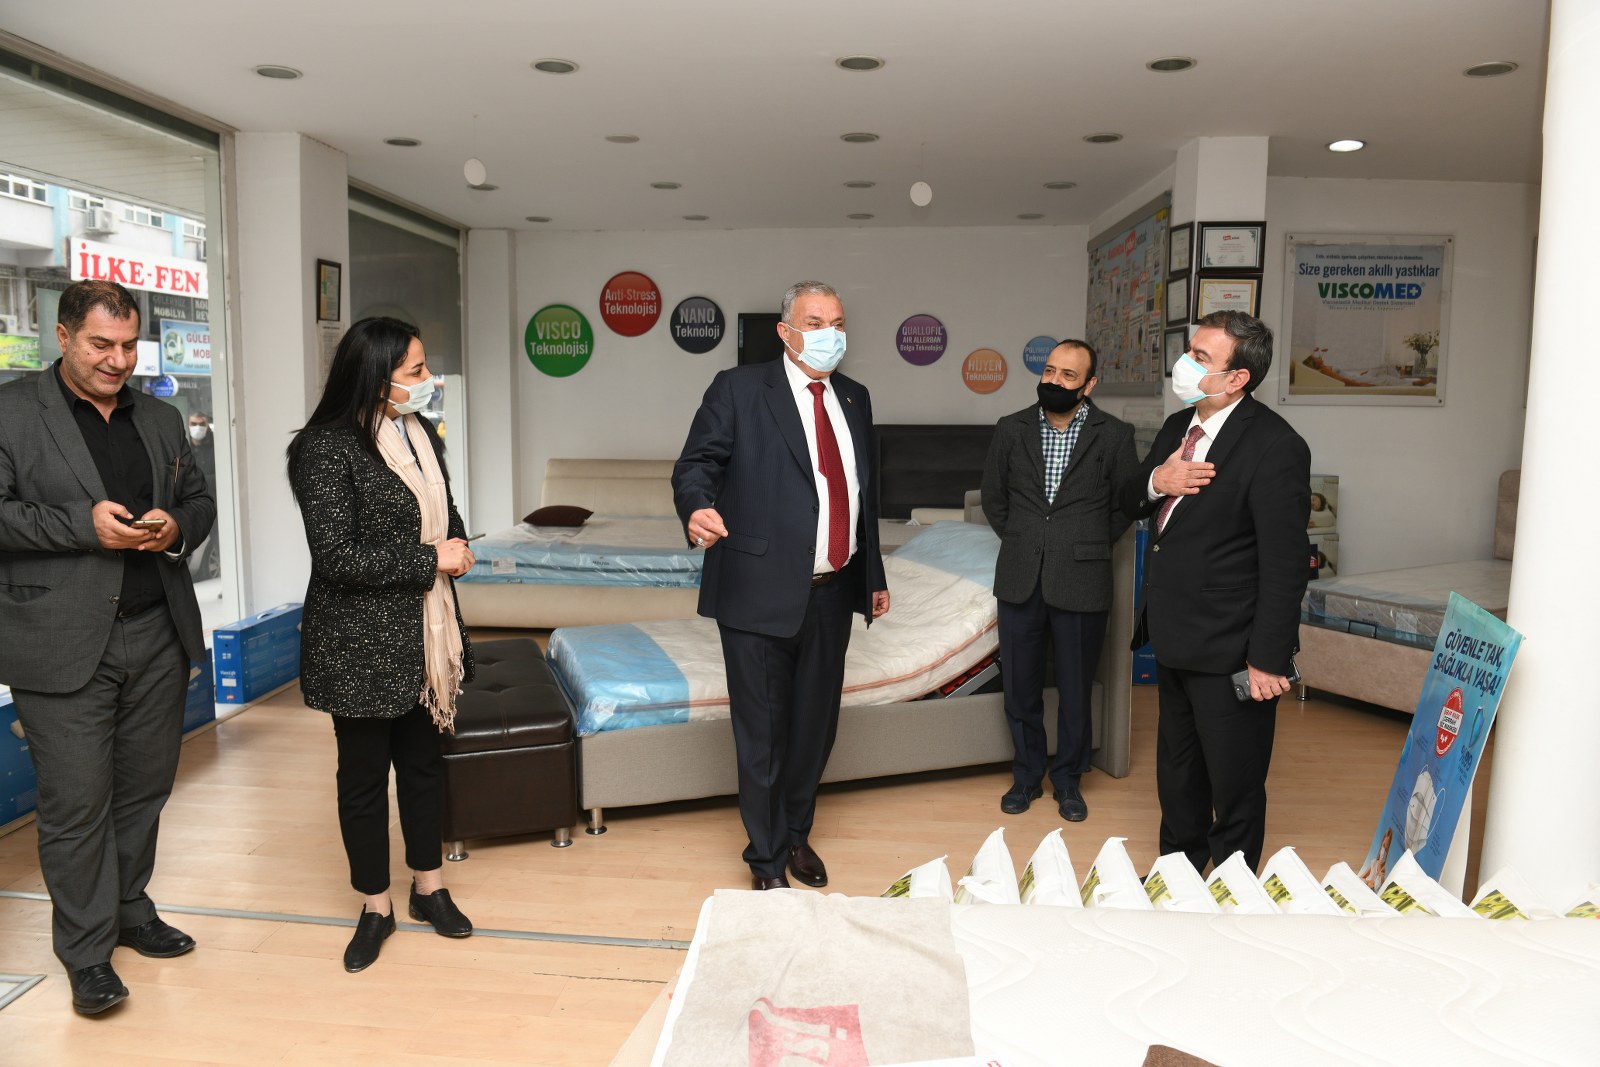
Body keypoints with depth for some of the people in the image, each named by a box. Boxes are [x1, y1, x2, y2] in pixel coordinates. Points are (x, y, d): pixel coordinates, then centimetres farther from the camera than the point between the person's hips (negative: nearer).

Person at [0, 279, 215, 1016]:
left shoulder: (160, 419, 14)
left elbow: (200, 500, 18)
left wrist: (177, 528, -4)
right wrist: (84, 524, -19)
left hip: (158, 636, 5)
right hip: (63, 645, -5)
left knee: (144, 788, 14)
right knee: (76, 804, 2)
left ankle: (130, 911, 32)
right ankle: (86, 954, 16)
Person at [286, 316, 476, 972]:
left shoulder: (420, 434, 7)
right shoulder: (327, 449, -16)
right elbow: (338, 557, -21)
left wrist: (457, 543, -2)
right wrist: (431, 559, -19)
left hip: (425, 637, 7)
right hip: (360, 646, -6)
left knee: (422, 763, 17)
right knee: (364, 775, 9)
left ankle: (429, 887, 33)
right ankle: (375, 907, 25)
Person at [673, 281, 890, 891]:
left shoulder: (854, 399, 13)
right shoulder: (739, 390, -4)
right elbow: (696, 464, -7)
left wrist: (874, 577, 21)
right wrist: (698, 508, -31)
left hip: (833, 593, 6)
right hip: (761, 591, -5)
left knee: (816, 724, 16)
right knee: (762, 731, 5)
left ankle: (796, 834, 38)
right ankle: (766, 859, 24)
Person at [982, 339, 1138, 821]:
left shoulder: (1115, 435, -3)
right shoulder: (1011, 429, 2)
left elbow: (1125, 505, 7)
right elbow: (993, 496, 13)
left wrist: (1090, 547, 5)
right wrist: (1021, 543, 10)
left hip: (1080, 584, -2)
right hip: (1019, 580, 2)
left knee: (1075, 690, 10)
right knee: (1020, 688, 11)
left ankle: (1068, 780, 29)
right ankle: (1026, 776, 30)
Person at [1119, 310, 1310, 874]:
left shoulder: (1275, 447, -19)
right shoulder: (1178, 427, 7)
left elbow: (1285, 564, -20)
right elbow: (1129, 502, 16)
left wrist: (1269, 660, -20)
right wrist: (1154, 482, -8)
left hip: (1229, 654, -8)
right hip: (1175, 640, 9)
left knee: (1235, 790, 8)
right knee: (1177, 778, 24)